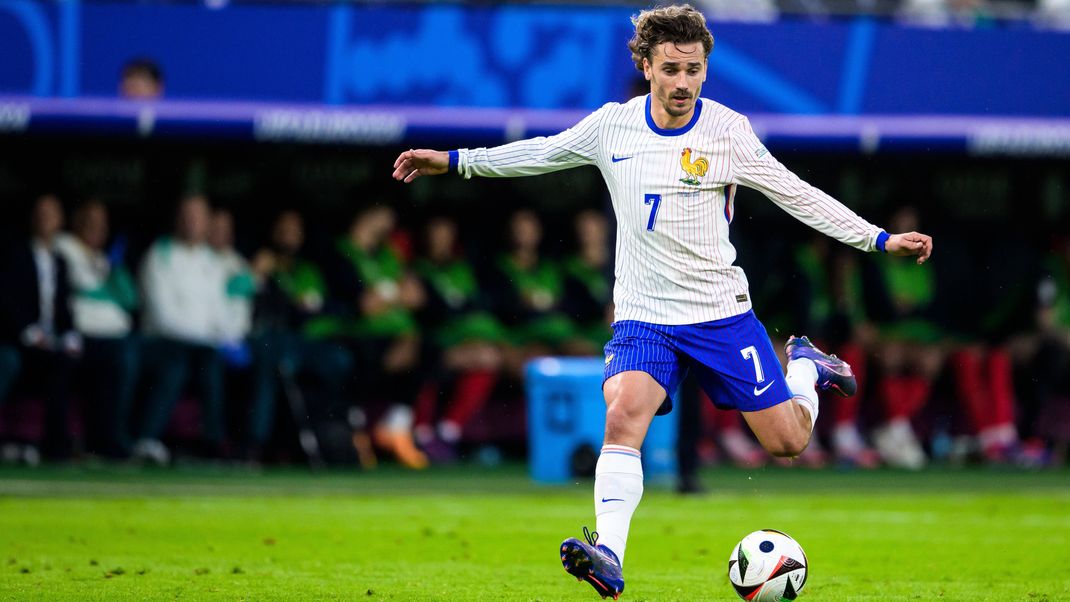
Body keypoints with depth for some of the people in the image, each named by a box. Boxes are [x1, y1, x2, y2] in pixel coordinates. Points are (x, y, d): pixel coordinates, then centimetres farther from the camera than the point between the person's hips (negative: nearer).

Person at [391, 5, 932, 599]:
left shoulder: (727, 131, -8)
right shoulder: (613, 125, -1)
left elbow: (797, 195, -2)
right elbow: (543, 152, 16)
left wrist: (879, 239, -6)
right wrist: (454, 160, 16)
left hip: (721, 310, -1)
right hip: (643, 315, 1)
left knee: (787, 441, 2)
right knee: (623, 412, -27)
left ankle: (805, 368, 35)